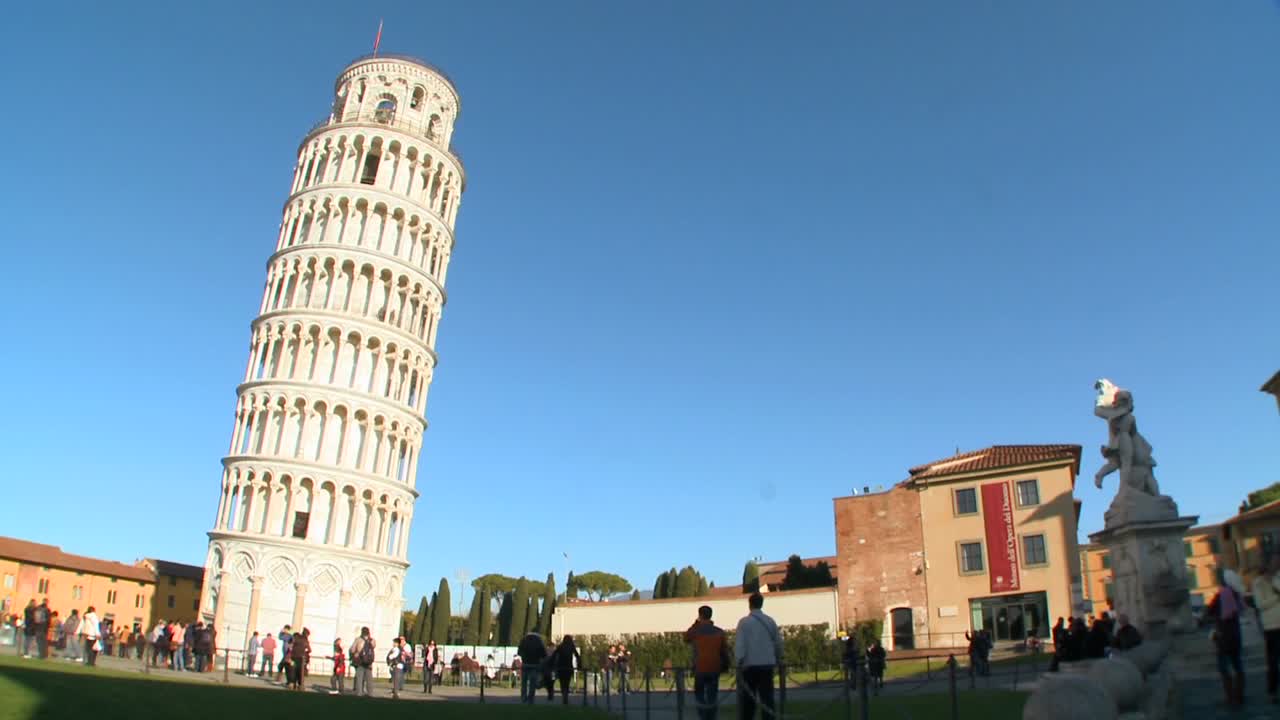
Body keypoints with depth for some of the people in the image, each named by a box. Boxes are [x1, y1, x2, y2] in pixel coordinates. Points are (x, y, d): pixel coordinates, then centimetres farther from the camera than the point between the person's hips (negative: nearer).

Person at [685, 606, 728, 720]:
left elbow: (685, 638, 14)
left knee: (699, 693, 11)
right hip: (715, 669, 2)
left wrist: (695, 624, 11)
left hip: (700, 668, -2)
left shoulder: (695, 631, -6)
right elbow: (725, 651, 4)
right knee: (712, 696, 12)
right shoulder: (720, 632, 1)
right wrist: (725, 665, 16)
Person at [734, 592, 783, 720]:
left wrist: (739, 663, -8)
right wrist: (778, 659, 22)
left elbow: (740, 644, -11)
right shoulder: (770, 621, 3)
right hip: (767, 664, 3)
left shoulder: (744, 622, -6)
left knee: (748, 699, 7)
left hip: (750, 665, -2)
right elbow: (778, 642, 7)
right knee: (767, 697, 7)